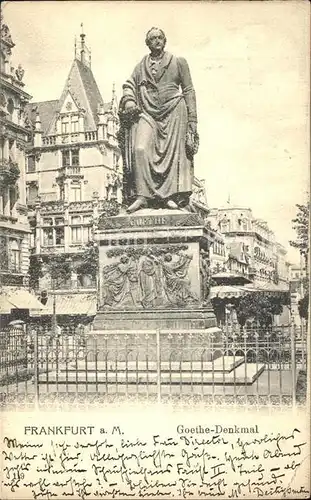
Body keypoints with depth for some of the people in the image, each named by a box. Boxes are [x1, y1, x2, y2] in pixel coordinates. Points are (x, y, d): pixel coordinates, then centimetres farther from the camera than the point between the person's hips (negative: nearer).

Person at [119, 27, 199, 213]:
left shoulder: (179, 62, 12)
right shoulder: (141, 67, 19)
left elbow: (189, 91, 8)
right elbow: (129, 85, 14)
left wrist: (192, 119, 0)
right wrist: (129, 100, -9)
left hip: (173, 111, -1)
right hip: (147, 113, 1)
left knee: (174, 151, -5)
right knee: (140, 149, -17)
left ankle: (171, 195, 1)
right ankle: (142, 195, -16)